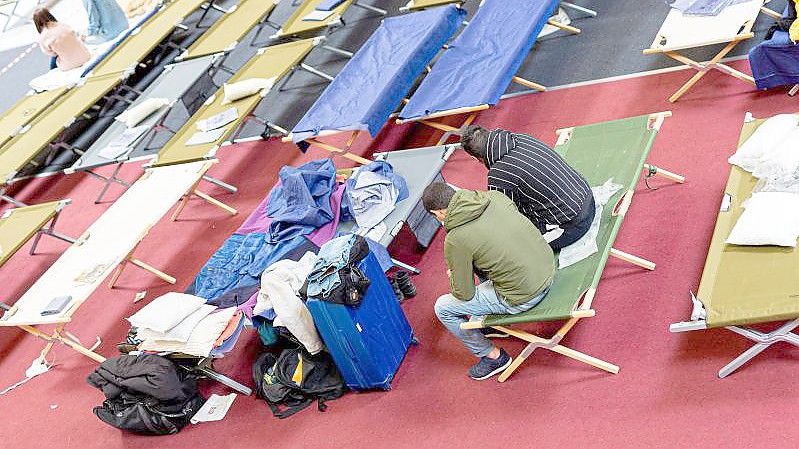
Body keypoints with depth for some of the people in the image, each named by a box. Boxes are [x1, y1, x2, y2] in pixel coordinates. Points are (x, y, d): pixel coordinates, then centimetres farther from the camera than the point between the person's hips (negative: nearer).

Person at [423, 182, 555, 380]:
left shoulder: (455, 241, -18)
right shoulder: (495, 196, -2)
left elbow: (463, 294, -7)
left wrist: (453, 276, 15)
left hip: (524, 297, -7)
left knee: (443, 308, 10)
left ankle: (493, 356, 23)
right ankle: (490, 314, 41)